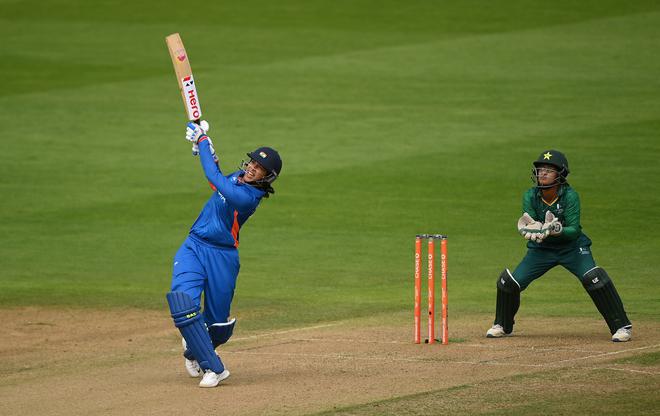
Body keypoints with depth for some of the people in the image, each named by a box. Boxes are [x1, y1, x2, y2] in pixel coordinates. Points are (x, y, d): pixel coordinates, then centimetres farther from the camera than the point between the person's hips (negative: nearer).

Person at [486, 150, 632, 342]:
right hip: (541, 248, 4)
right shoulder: (530, 196, -13)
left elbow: (574, 231, -27)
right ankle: (502, 326, 23)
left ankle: (621, 326, -15)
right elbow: (530, 227, -16)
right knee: (509, 282, -5)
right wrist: (539, 230, -39)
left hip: (572, 247, -4)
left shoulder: (570, 196, -22)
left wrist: (557, 230, -47)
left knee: (593, 278, -27)